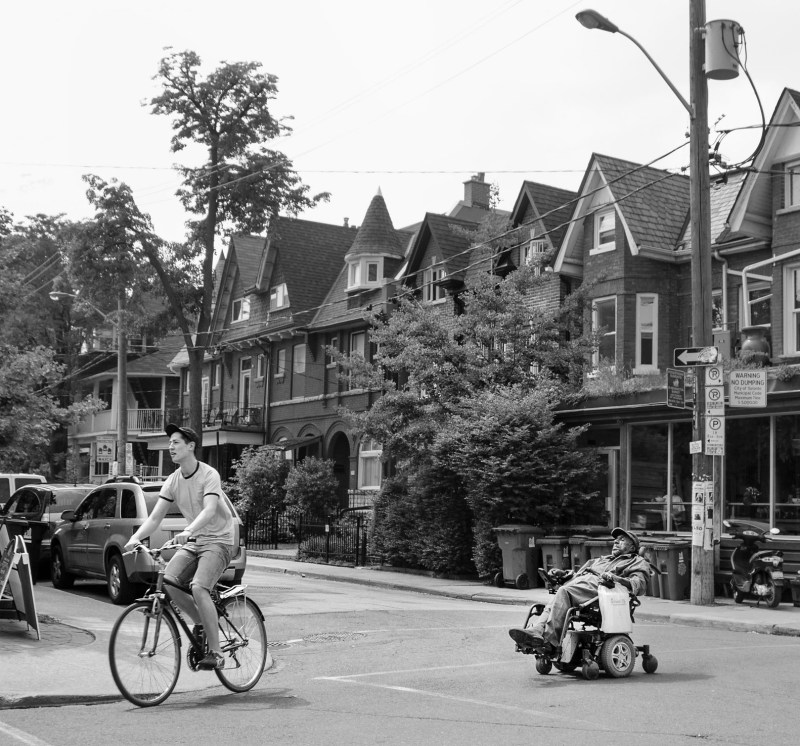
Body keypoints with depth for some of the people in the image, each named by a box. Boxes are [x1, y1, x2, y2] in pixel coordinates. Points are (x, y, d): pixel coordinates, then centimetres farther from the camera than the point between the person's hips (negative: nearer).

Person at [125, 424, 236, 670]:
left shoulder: (209, 475, -15)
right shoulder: (173, 480, 3)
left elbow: (210, 510, -31)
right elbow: (155, 516, -1)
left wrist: (188, 531, -48)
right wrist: (136, 537, -18)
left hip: (219, 539, -6)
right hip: (193, 540, 7)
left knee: (198, 587, -27)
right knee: (168, 580, -16)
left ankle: (215, 653, -19)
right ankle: (201, 623, 8)